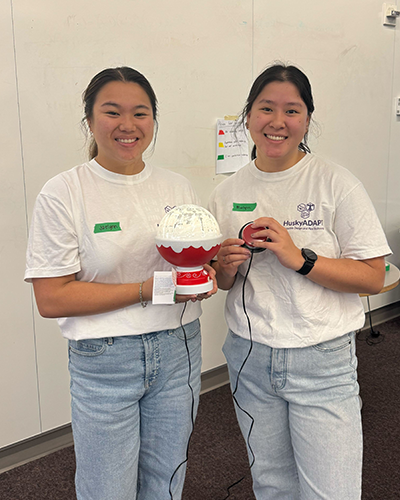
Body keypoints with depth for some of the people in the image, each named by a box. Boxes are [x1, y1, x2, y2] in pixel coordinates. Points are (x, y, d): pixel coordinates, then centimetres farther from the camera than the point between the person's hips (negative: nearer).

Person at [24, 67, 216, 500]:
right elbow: (51, 299, -15)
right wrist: (148, 290, -21)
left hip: (177, 350, 5)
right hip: (103, 361, -4)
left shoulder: (178, 187, 3)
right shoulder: (62, 194, -11)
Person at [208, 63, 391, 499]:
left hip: (321, 361, -3)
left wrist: (299, 258, -21)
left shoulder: (335, 183, -9)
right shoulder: (228, 193, 3)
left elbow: (373, 278, -10)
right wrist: (227, 265, -11)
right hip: (250, 357, 4)